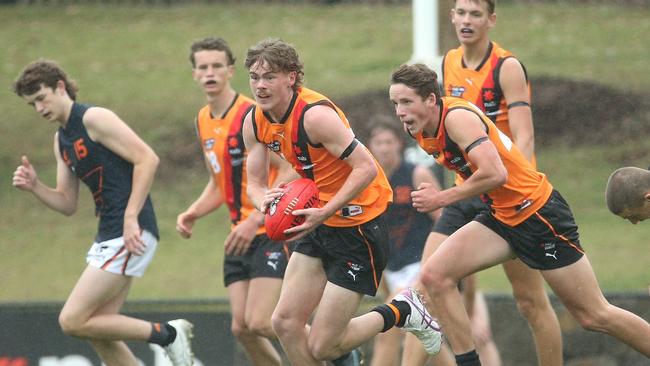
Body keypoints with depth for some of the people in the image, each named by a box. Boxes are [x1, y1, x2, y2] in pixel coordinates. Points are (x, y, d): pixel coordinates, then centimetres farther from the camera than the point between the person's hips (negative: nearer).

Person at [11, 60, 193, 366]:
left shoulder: (93, 119, -9)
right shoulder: (61, 139, 19)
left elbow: (147, 159, -16)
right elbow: (67, 204, 21)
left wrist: (131, 219, -20)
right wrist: (34, 186, 1)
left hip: (130, 234, -10)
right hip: (108, 236, 10)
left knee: (72, 321, -11)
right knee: (98, 331, 8)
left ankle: (167, 334, -3)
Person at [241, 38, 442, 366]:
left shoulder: (315, 115, -24)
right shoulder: (255, 122, 0)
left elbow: (367, 168, -27)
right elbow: (255, 183, 7)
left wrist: (323, 213, -32)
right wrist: (265, 201, -17)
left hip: (359, 226, -8)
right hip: (321, 228, 8)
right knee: (285, 323, -2)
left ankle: (401, 312, 15)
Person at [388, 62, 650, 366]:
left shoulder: (458, 118, -23)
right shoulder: (420, 131, 3)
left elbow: (495, 173, -32)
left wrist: (441, 199, -25)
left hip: (538, 213, -8)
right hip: (500, 216, 8)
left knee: (594, 316, -2)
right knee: (434, 276, -9)